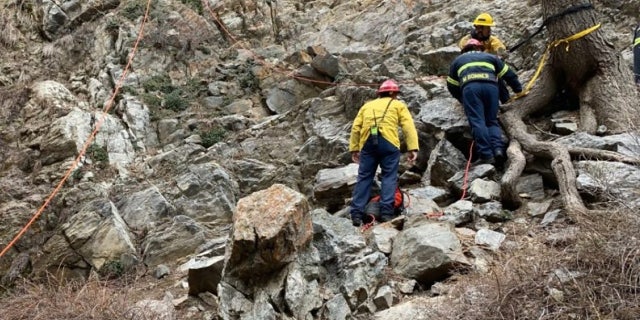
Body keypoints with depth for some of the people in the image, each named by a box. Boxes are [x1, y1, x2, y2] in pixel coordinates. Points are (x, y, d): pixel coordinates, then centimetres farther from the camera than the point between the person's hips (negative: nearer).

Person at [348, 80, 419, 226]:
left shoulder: (367, 105, 30)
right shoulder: (398, 105, 21)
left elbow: (356, 127, 17)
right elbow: (409, 127, 5)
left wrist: (354, 149, 17)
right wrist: (412, 148, -1)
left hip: (368, 142, 3)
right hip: (388, 142, -3)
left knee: (364, 177, 4)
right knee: (389, 177, 1)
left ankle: (356, 213, -2)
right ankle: (386, 212, -9)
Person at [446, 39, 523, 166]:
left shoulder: (458, 60, 35)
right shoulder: (490, 57, 36)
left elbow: (451, 86, 36)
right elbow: (509, 74, 31)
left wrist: (462, 100, 48)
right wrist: (519, 90, 40)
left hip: (470, 86, -1)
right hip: (490, 85, 2)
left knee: (477, 121, -8)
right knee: (492, 121, 8)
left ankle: (486, 155, -20)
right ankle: (498, 149, -15)